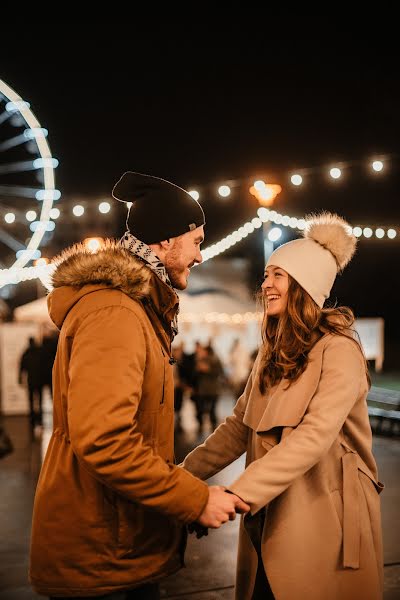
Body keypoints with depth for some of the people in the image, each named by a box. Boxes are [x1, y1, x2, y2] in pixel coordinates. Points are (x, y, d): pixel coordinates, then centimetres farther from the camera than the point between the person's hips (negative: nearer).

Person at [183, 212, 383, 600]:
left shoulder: (338, 351, -14)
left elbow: (314, 436, -26)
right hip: (270, 520, 7)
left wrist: (238, 495, -33)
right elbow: (240, 425, 9)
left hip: (323, 522, -7)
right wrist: (186, 473, -2)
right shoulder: (273, 352, 12)